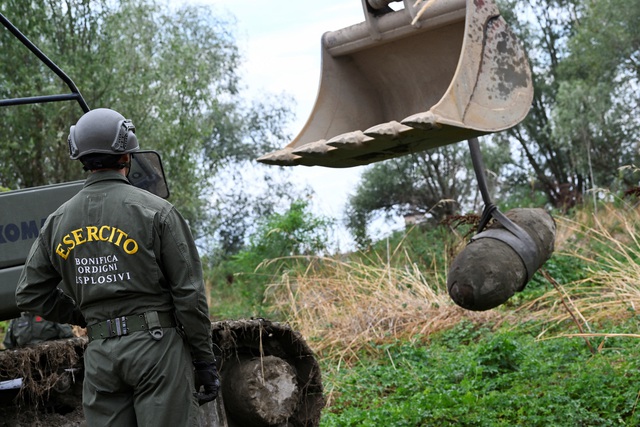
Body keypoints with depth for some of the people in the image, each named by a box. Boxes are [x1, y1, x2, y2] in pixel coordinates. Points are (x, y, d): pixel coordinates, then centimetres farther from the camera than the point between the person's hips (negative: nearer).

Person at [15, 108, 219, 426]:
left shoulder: (58, 221, 8)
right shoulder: (156, 212, -6)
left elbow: (31, 295, 11)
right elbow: (189, 293, -8)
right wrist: (205, 361, -1)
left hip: (99, 352, 4)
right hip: (156, 342, -4)